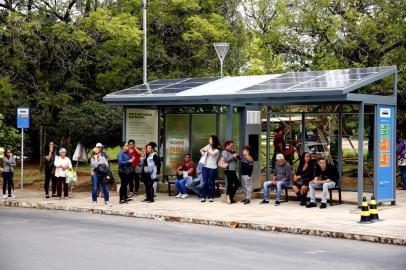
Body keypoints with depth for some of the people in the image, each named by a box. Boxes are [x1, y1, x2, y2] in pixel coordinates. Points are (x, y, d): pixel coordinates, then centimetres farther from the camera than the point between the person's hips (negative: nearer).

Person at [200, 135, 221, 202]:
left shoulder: (217, 149, -6)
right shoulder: (209, 146, 10)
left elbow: (213, 153, -24)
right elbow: (201, 150, 22)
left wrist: (207, 149, -9)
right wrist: (202, 152, 0)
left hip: (212, 167, -4)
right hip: (205, 166, 4)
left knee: (211, 182, 3)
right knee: (205, 182, 1)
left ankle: (211, 197, 10)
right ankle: (204, 197, 5)